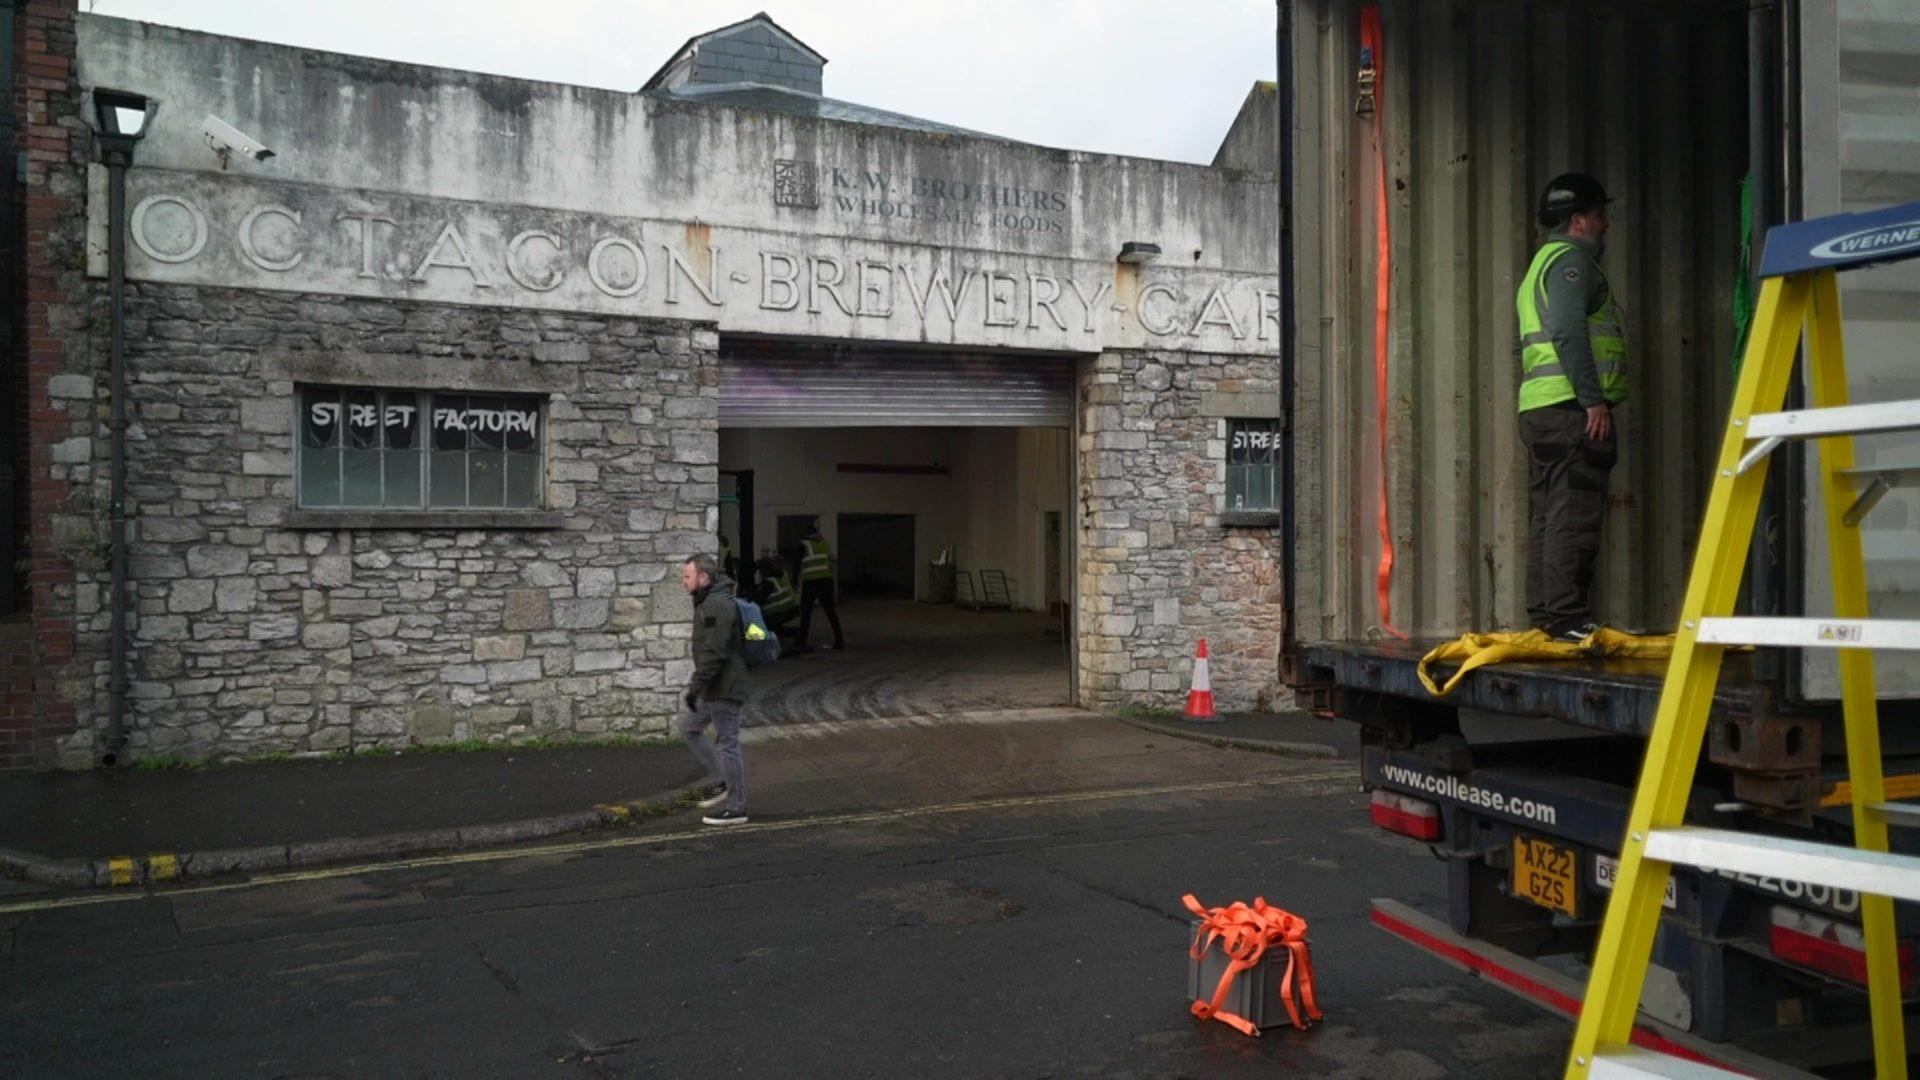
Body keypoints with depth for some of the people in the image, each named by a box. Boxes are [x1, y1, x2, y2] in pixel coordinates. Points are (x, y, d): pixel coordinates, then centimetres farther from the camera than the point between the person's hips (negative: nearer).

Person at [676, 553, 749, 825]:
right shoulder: (707, 602, 15)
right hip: (713, 689, 11)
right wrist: (699, 686, 23)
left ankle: (736, 808, 7)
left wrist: (696, 686, -22)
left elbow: (714, 653, -25)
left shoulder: (718, 606, -19)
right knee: (687, 727, 16)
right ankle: (724, 784, 19)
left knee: (727, 744, -3)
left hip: (724, 689, -11)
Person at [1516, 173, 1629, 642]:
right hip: (1571, 408, -10)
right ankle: (1567, 617, -12)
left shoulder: (1542, 262, 27)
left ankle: (1544, 614, 12)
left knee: (1548, 515, 9)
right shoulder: (1571, 258, -5)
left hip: (1538, 408, 10)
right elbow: (1569, 330, -19)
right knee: (1574, 514, -11)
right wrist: (1594, 399, -20)